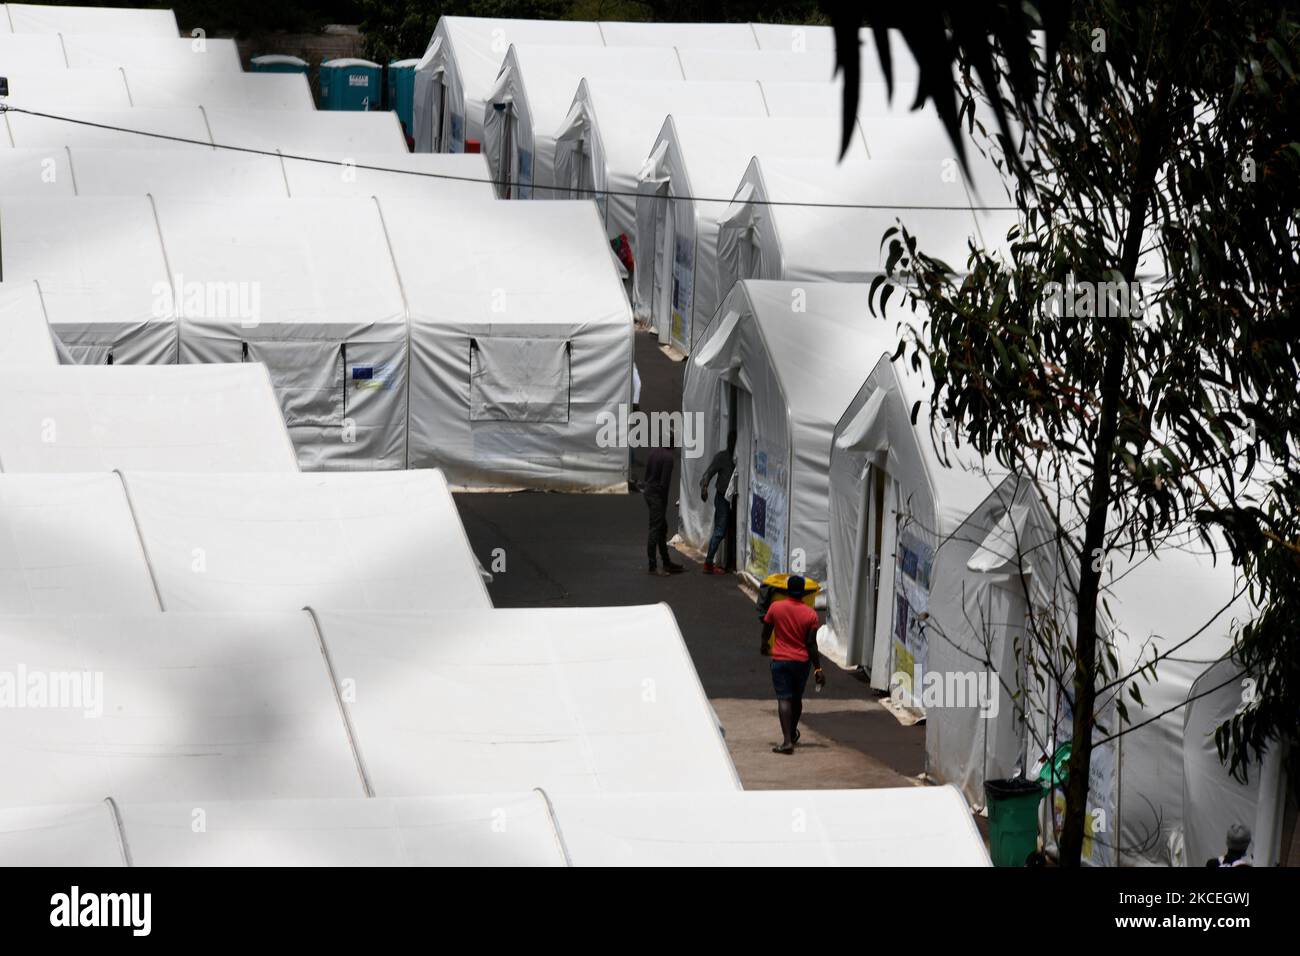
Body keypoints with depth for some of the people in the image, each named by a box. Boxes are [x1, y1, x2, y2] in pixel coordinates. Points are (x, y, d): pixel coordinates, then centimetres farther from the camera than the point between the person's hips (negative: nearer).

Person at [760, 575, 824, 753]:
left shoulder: (776, 607, -7)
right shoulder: (810, 614, -6)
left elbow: (766, 631, 7)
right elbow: (811, 644, -7)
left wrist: (764, 645, 28)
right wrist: (818, 669, -2)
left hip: (780, 660, -2)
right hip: (802, 661, 2)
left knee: (784, 699, -7)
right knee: (797, 699, 19)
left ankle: (787, 740, -20)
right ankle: (793, 734, 39)